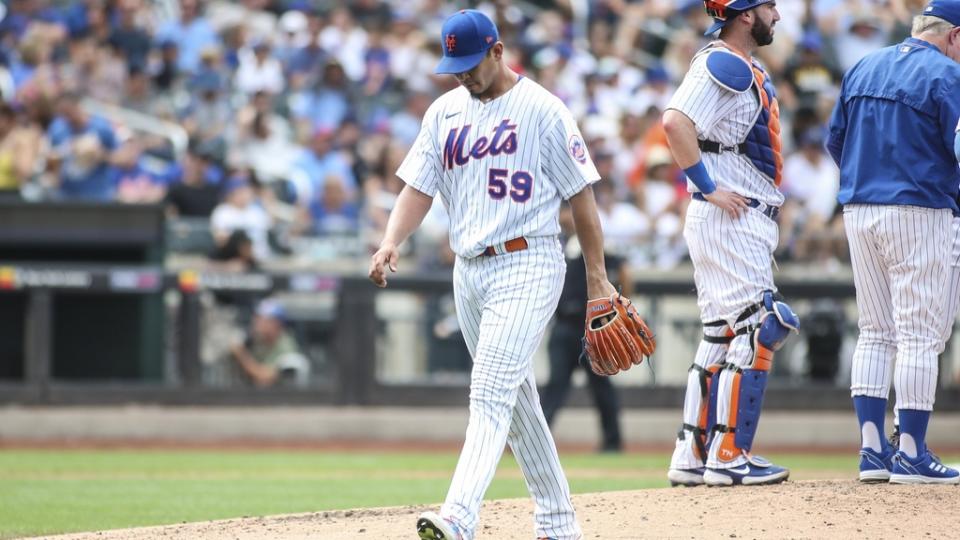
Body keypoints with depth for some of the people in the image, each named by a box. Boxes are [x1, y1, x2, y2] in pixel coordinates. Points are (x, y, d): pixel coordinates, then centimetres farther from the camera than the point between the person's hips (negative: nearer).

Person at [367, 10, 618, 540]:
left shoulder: (541, 109, -6)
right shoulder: (445, 111, 11)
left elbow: (580, 193, -4)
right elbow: (419, 188, 7)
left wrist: (597, 277, -5)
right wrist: (391, 240, -12)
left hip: (527, 264, -7)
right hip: (468, 271, 7)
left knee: (491, 394, -17)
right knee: (516, 397, 12)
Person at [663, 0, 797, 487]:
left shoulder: (747, 69, 18)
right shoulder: (722, 65, -12)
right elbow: (675, 121, -25)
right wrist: (708, 187, -22)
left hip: (748, 219, 10)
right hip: (729, 219, -10)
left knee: (721, 337, 11)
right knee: (755, 331, -10)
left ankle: (692, 456, 14)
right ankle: (728, 457, -9)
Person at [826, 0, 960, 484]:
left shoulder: (864, 68, 13)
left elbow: (835, 141, 15)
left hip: (858, 210, 7)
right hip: (918, 212, -7)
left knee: (875, 333, 12)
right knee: (919, 335, -3)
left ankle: (872, 450, 7)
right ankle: (911, 454, -4)